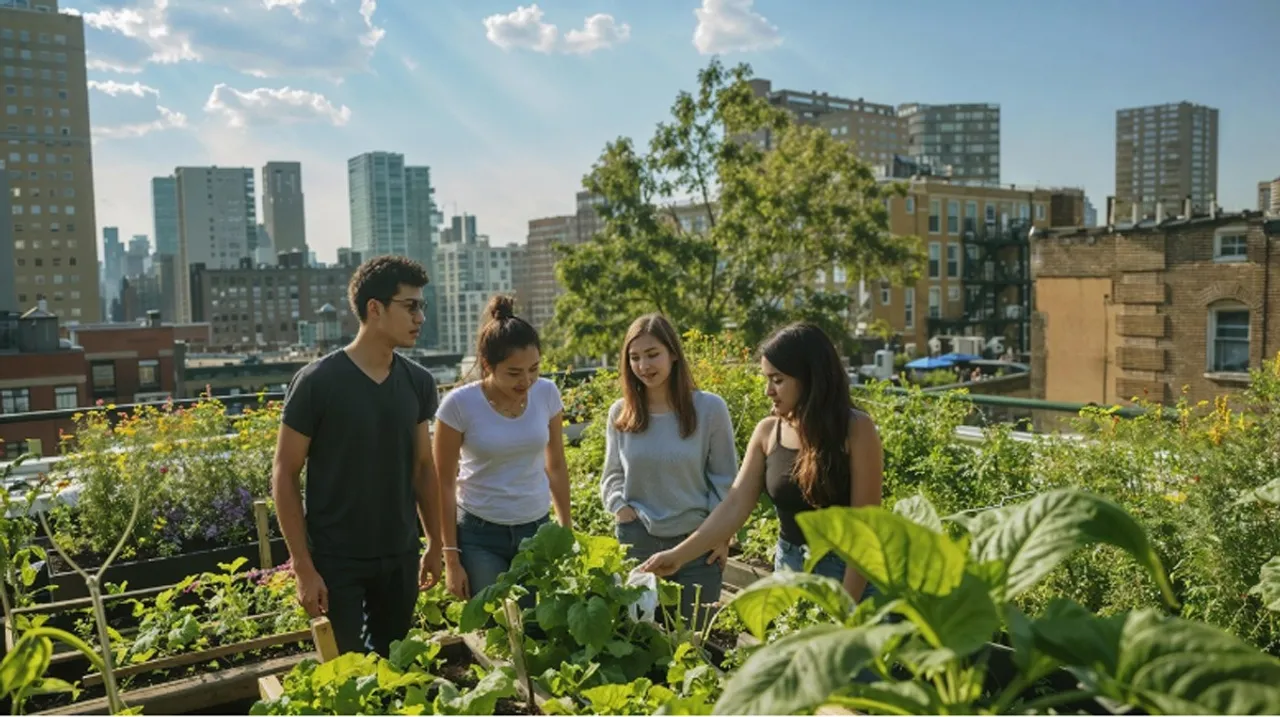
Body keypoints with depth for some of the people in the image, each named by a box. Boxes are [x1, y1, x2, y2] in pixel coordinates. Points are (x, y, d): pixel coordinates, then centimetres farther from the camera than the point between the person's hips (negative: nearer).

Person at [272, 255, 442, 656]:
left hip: (400, 558, 4)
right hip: (336, 562, -4)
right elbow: (284, 476, -9)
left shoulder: (418, 383, 1)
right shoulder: (318, 382, -14)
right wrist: (303, 567, -11)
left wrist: (435, 544, 10)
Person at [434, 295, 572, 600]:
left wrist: (567, 531, 12)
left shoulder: (547, 394, -4)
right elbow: (445, 485, -6)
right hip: (480, 534, -2)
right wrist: (451, 559, -5)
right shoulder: (459, 404, -14)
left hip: (536, 529, 3)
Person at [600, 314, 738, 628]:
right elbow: (612, 475, 11)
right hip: (636, 542, 2)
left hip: (697, 542, -2)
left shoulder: (709, 408, -7)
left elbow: (725, 479, -1)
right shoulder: (620, 413, 0)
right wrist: (621, 508, -6)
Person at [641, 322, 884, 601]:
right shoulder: (767, 433, -2)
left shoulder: (856, 429, -15)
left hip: (847, 573, -4)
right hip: (789, 569, 4)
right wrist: (678, 555, -10)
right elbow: (734, 506, -3)